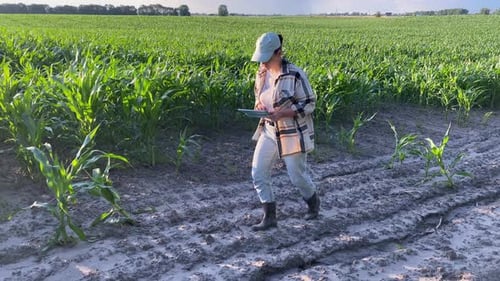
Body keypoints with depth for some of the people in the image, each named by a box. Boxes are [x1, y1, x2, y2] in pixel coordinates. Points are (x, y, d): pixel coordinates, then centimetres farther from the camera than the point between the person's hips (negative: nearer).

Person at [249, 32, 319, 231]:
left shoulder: (295, 75, -18)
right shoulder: (262, 73, 1)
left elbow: (309, 104, -14)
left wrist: (282, 113, -25)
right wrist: (259, 105, -7)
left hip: (293, 133, -6)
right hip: (269, 131, 6)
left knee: (297, 176, 7)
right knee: (258, 174, -2)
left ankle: (313, 201, 39)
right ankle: (269, 217, 11)